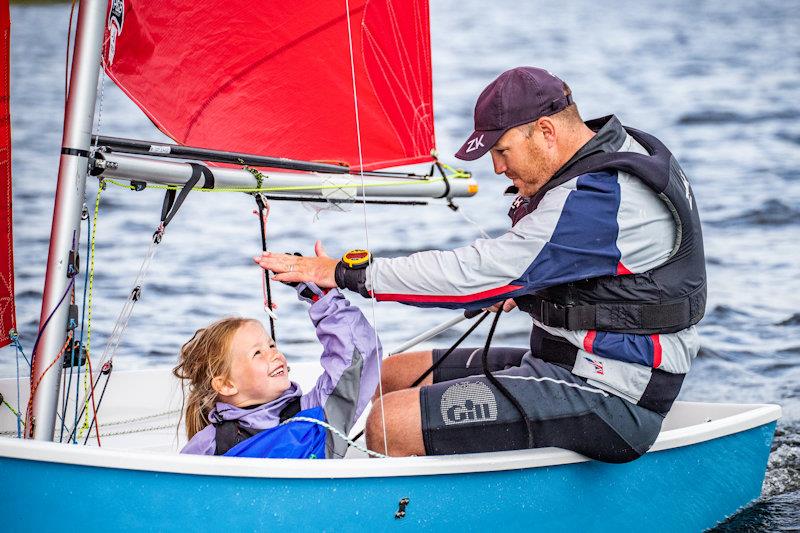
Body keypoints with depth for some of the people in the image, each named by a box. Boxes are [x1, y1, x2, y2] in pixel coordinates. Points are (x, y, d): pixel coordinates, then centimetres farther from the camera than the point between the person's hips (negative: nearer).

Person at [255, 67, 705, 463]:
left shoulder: (598, 197, -23)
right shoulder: (620, 153, 9)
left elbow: (477, 271, -24)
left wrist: (343, 273, -19)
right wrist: (524, 292, 16)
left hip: (609, 402, -11)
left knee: (392, 424, -21)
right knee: (394, 376, 11)